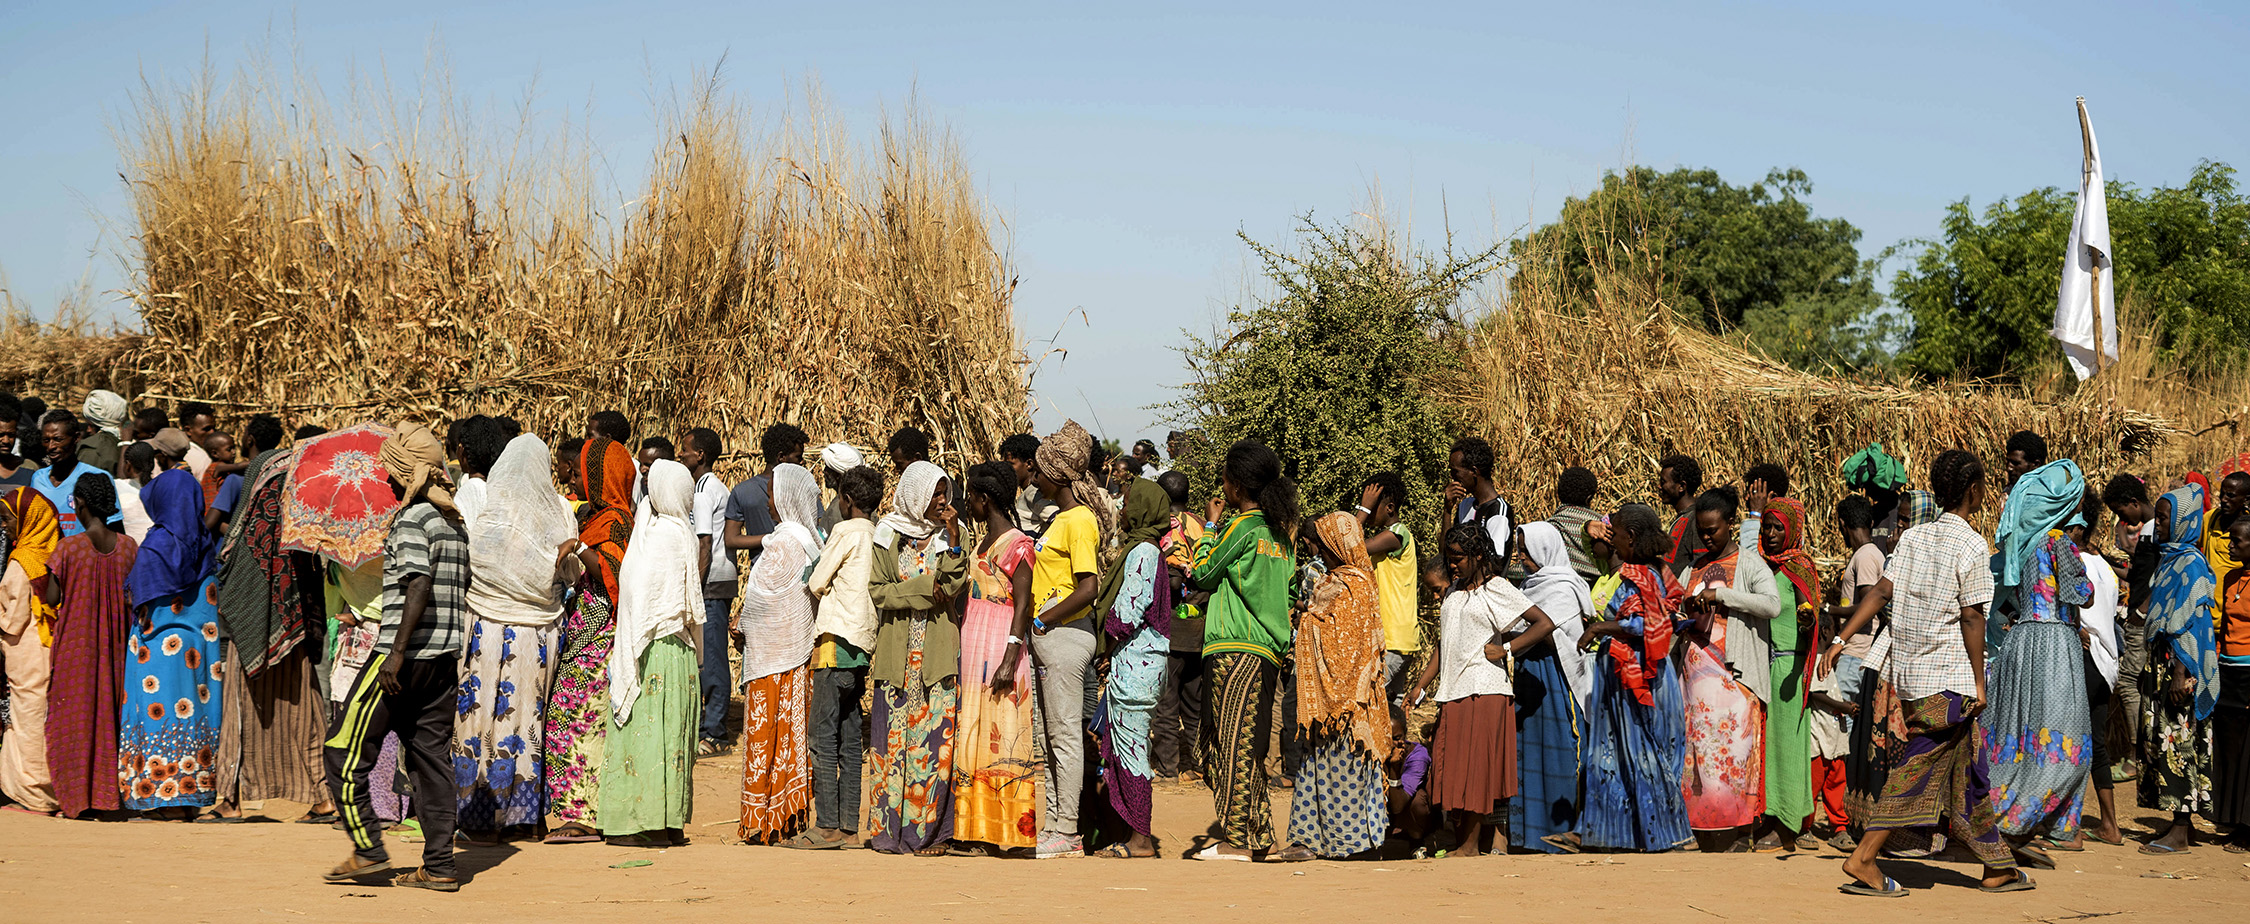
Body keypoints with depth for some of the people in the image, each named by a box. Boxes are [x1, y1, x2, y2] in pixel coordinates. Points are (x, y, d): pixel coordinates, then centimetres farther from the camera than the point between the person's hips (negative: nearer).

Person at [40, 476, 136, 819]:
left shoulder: (69, 548, -13)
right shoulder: (128, 546, -1)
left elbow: (51, 598, -11)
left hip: (76, 643, -3)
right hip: (115, 647, 3)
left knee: (75, 717, 5)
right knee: (110, 713, 12)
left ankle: (76, 798, 4)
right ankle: (109, 793, 13)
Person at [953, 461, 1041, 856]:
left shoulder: (1017, 544, -12)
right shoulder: (985, 542, 16)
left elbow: (1022, 606, -16)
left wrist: (1009, 660, -21)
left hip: (999, 651, -9)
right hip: (974, 650, 9)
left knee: (1001, 738, -8)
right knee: (975, 739, 8)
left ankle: (1010, 831, -7)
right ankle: (980, 827, 11)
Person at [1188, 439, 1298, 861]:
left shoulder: (1243, 526, -10)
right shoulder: (1280, 531, 15)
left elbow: (1203, 574, -2)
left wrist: (1210, 526, 11)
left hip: (1236, 649, -8)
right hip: (1268, 650, 8)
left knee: (1233, 744, -7)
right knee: (1249, 748, 11)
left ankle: (1235, 839, -9)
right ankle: (1257, 838, 12)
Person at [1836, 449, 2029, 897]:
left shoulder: (1912, 537, 9)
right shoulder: (1971, 546, -11)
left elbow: (1880, 592, 1)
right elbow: (1972, 617, -12)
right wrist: (1979, 682, -9)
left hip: (1909, 671, 8)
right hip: (1949, 677, -8)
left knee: (1965, 772, 14)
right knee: (1921, 767, -5)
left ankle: (1998, 868, 22)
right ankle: (1864, 857, -8)